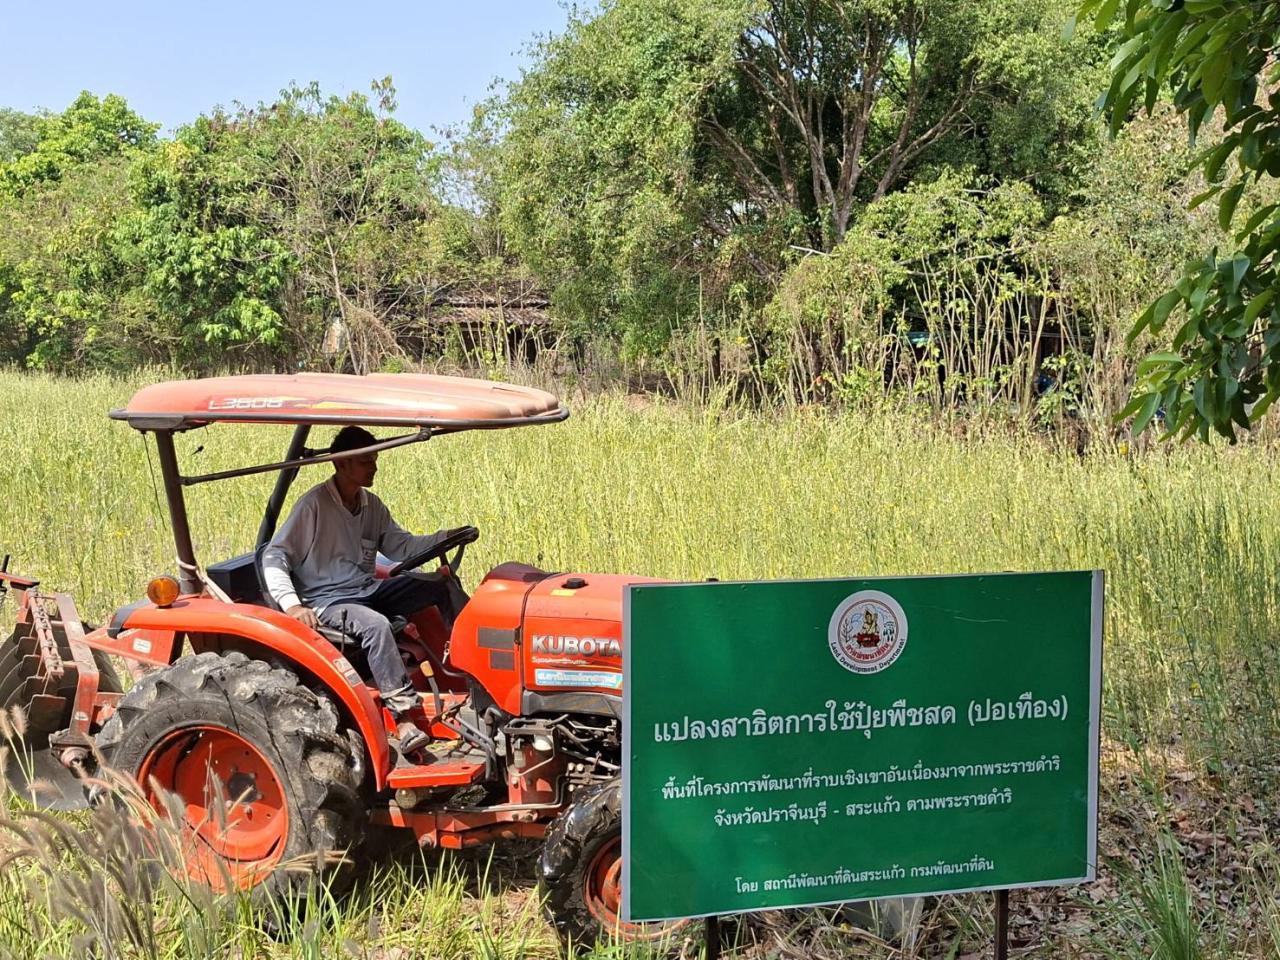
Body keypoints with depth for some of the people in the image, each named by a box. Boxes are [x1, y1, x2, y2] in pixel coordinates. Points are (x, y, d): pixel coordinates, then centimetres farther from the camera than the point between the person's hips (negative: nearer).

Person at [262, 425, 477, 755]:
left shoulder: (372, 506, 10)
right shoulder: (314, 504, -13)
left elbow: (402, 546, 14)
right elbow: (274, 556, -15)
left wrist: (446, 537, -3)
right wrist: (291, 604, -28)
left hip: (369, 590, 8)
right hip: (327, 600, -8)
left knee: (441, 587, -4)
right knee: (375, 624, -37)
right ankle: (404, 719, -40)